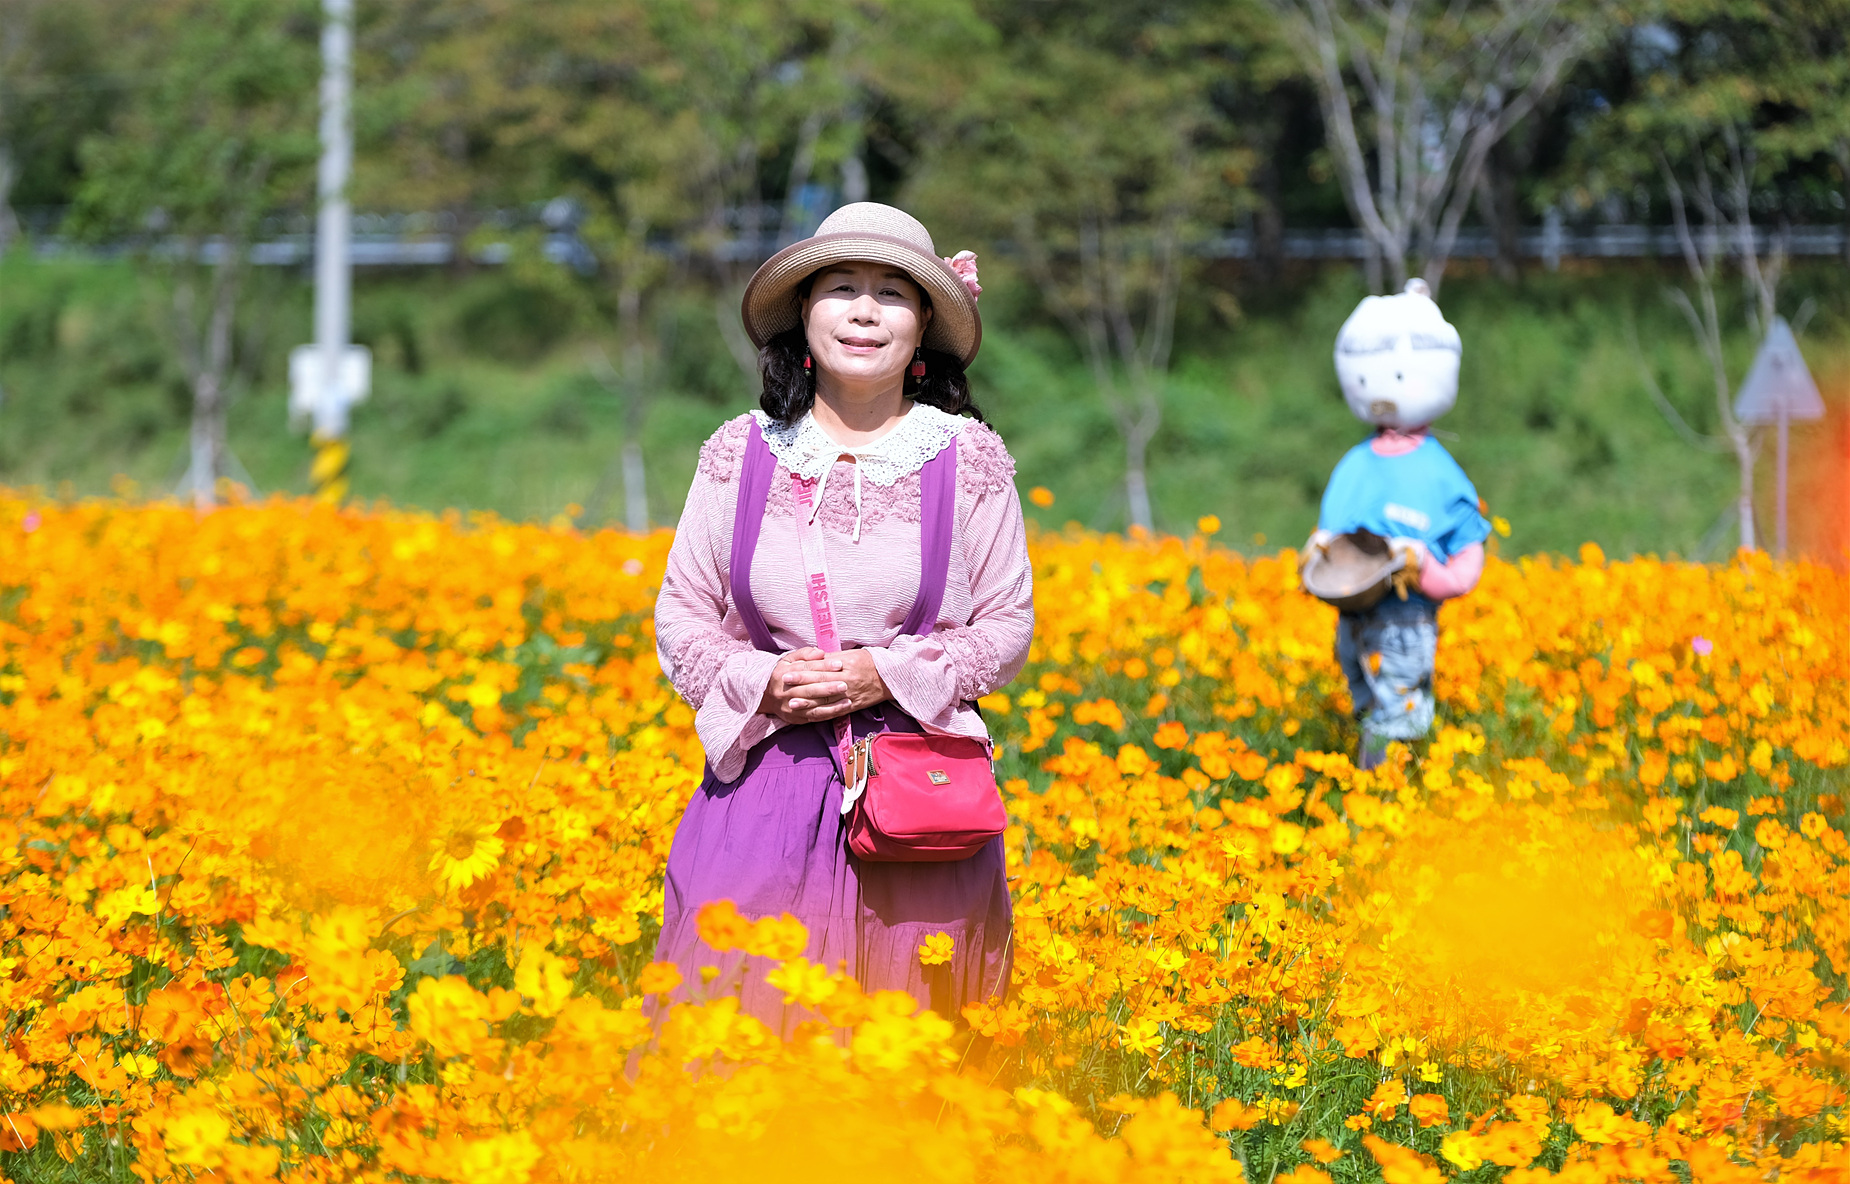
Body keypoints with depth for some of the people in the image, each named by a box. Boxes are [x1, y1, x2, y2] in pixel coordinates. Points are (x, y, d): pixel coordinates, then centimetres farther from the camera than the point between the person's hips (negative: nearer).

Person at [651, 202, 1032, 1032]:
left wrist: (886, 674, -10)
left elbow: (1008, 628, 6)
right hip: (765, 787, 1)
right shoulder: (741, 455, 5)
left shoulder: (968, 460, 3)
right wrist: (760, 681, -9)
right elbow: (681, 618, 10)